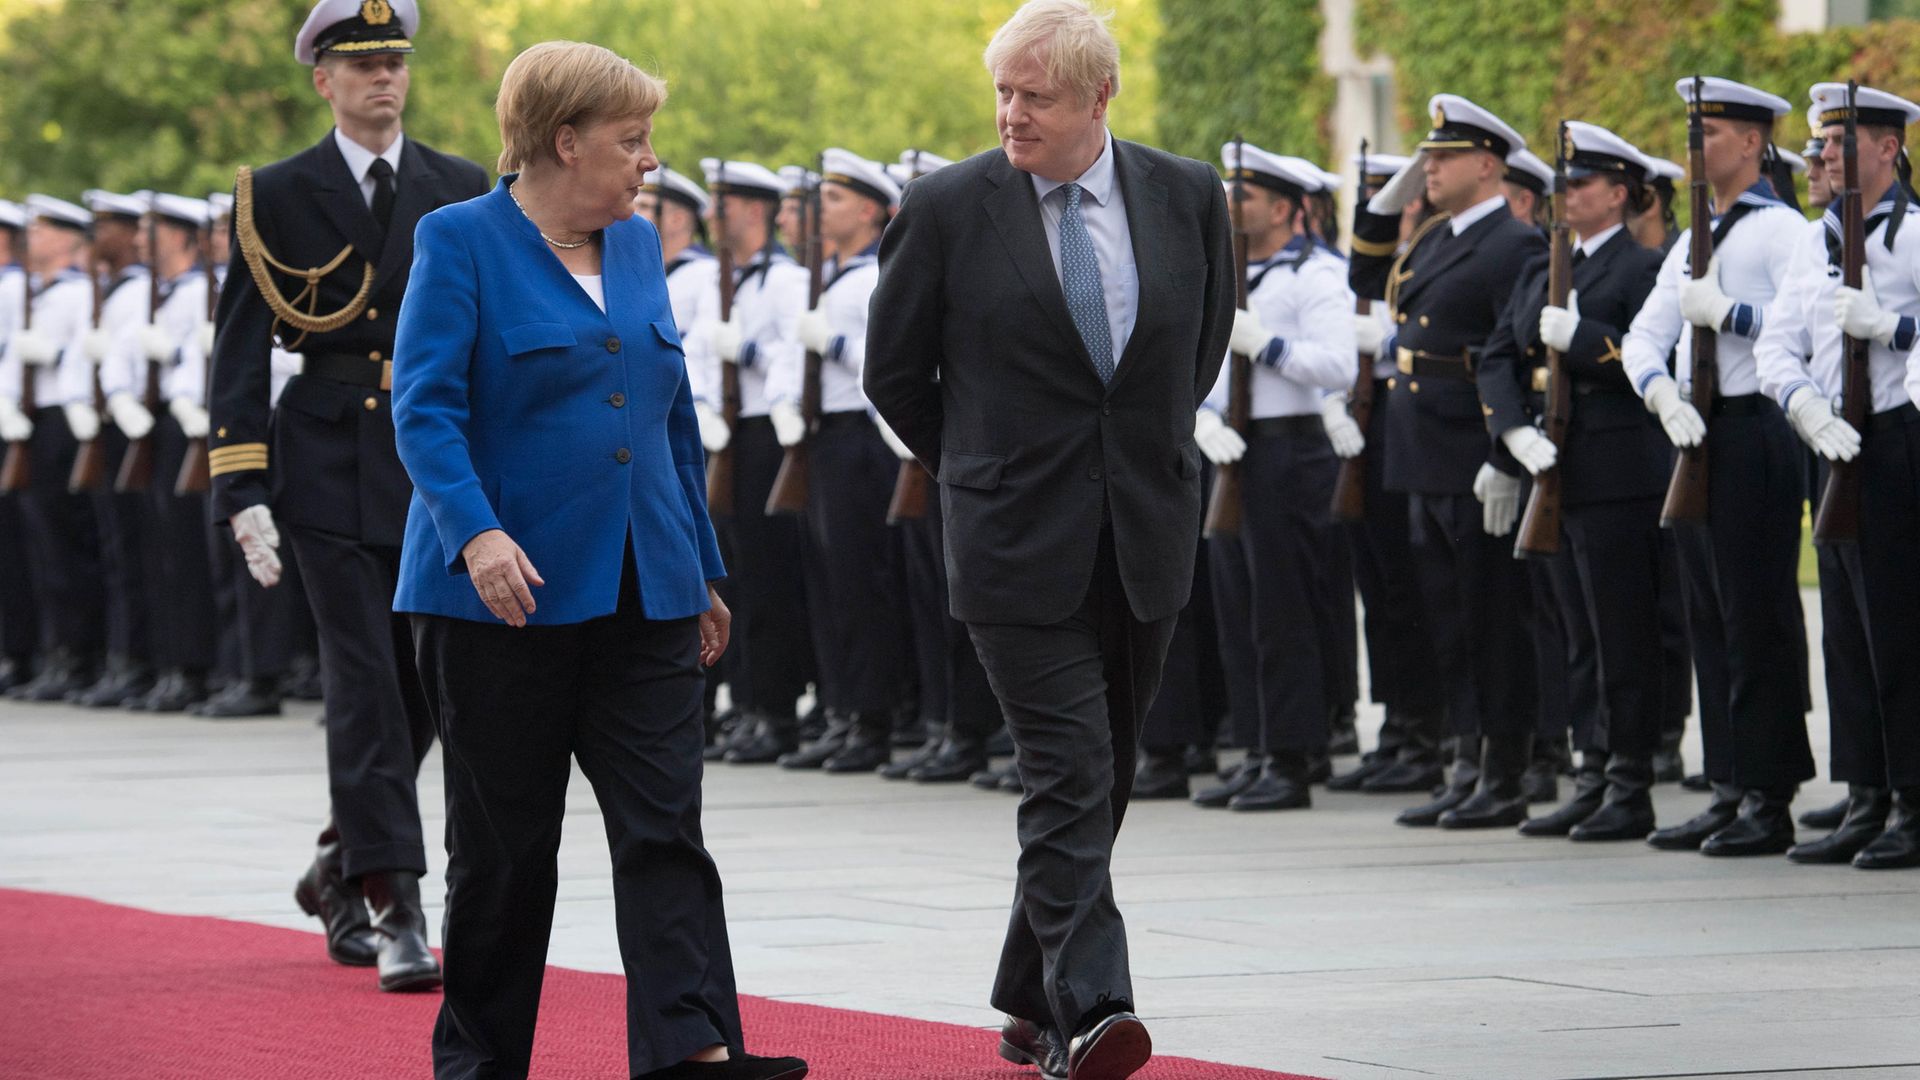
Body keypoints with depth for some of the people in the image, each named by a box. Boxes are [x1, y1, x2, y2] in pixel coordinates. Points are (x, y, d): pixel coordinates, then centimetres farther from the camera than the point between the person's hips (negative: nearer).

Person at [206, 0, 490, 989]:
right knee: (366, 681, -9)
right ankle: (397, 908, -10)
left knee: (426, 684, 8)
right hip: (329, 473, -3)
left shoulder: (462, 193, 9)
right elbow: (240, 350, 0)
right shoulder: (279, 198, 1)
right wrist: (243, 493, -8)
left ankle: (341, 866, 29)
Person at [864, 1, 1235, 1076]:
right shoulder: (949, 208, -6)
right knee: (1070, 776, -15)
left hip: (1146, 539, 4)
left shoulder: (1187, 197, 2)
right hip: (1023, 544, -4)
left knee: (1102, 781, 12)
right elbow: (896, 373, 5)